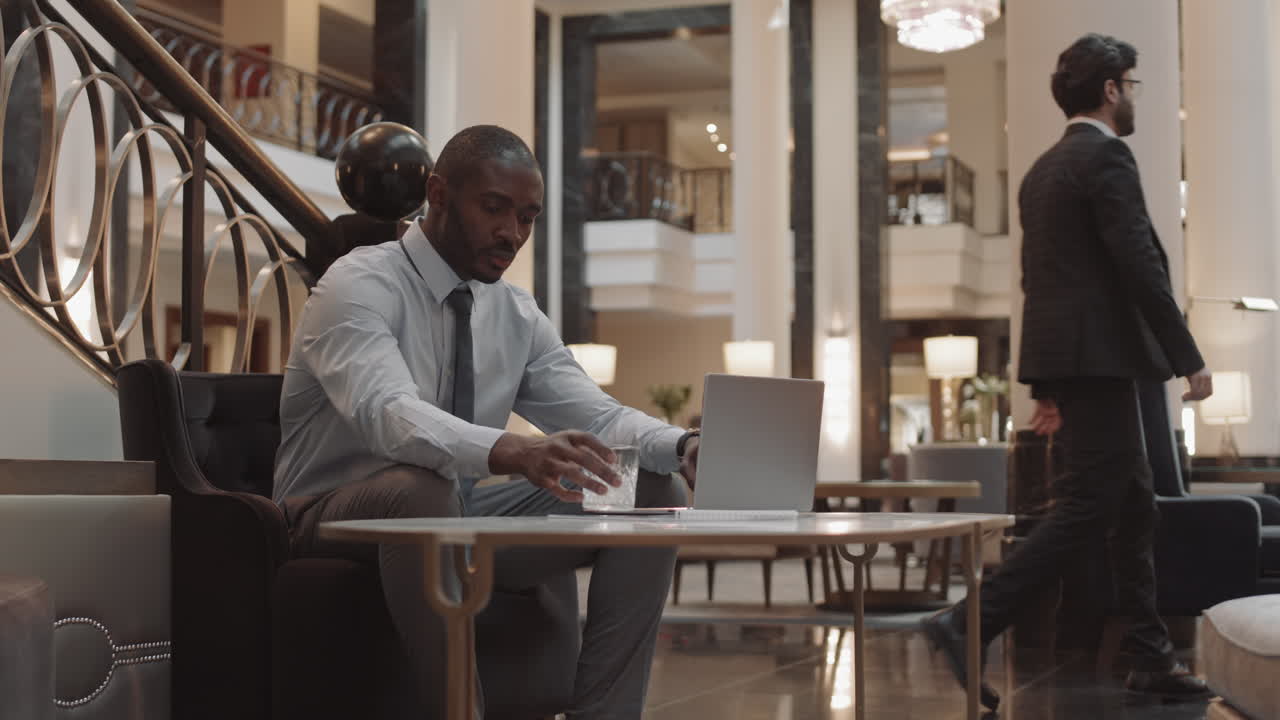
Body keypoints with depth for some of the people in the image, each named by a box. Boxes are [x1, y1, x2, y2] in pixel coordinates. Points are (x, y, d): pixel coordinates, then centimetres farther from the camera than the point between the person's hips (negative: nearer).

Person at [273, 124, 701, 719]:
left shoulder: (516, 314, 7)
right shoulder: (360, 286, -15)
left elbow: (595, 415, 0)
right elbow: (387, 413, -33)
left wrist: (681, 447, -23)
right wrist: (513, 453, -52)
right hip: (338, 523, -6)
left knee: (653, 498, -9)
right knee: (421, 491, -41)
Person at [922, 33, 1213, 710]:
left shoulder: (1043, 169, 18)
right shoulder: (1106, 157, -10)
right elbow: (1140, 267, -18)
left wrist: (1047, 387, 22)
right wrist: (1190, 360, -13)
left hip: (1065, 358, 10)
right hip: (1100, 356, -10)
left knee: (1134, 508, 14)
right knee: (1083, 510, -9)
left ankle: (1150, 659, 17)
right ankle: (970, 625, -13)